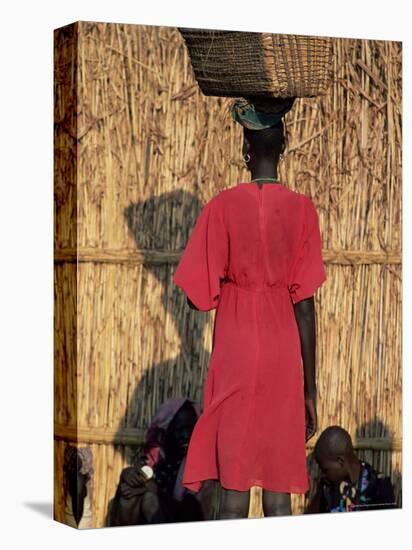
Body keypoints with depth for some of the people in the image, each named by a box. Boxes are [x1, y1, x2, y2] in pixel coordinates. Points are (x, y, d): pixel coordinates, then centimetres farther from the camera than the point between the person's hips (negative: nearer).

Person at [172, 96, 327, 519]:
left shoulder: (222, 206, -2)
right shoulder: (301, 209, 0)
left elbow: (199, 296, -5)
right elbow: (304, 305, -1)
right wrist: (310, 389, 5)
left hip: (235, 353, -1)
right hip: (283, 358, 1)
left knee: (234, 487, 0)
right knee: (279, 492, 4)